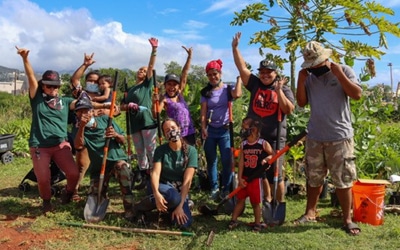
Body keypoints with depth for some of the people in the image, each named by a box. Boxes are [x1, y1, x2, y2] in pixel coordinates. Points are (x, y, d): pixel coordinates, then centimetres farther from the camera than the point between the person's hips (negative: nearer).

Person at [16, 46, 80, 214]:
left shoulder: (65, 101, 10)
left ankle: (67, 192, 22)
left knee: (74, 173, -14)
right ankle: (46, 201, 28)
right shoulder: (37, 98, 7)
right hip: (39, 147, -1)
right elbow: (31, 77, -6)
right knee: (43, 178, -6)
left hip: (60, 145, 1)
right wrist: (25, 58, -20)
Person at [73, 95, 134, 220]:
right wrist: (82, 126, -29)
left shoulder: (105, 119, -2)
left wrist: (116, 135, -26)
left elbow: (123, 141, -3)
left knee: (122, 166, -38)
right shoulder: (80, 129, 1)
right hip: (98, 166, 3)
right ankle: (102, 190, 36)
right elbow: (78, 145, -20)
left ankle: (129, 210, -32)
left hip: (116, 159, -2)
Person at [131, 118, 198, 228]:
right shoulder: (160, 150, -5)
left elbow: (187, 180, -15)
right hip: (163, 187, -1)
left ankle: (169, 207, 9)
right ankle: (142, 205, -12)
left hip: (180, 191, 1)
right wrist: (156, 193, -38)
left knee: (184, 223, -24)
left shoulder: (191, 151, -8)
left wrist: (180, 205, -23)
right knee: (174, 197, -38)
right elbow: (155, 173, -18)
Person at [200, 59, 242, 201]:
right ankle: (214, 188, 19)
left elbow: (238, 94, -23)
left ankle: (226, 189, 12)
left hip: (225, 130, -2)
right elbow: (203, 112, 0)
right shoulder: (206, 92, 6)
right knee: (211, 161, 8)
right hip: (210, 130, 2)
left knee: (227, 161, -3)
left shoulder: (228, 89, 1)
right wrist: (203, 128, -12)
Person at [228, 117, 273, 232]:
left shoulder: (263, 143, -8)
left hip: (256, 178, -3)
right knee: (240, 199, 11)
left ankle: (257, 223, 22)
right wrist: (240, 178, -5)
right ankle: (233, 220, 22)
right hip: (244, 178, 3)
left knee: (255, 202, 7)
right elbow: (241, 161, -1)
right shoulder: (243, 145, 1)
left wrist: (266, 159, -22)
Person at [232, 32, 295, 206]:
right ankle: (267, 198, 34)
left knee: (275, 173, -1)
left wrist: (279, 91, -18)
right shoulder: (255, 84, 7)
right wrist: (235, 48, -4)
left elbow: (289, 110, -11)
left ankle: (280, 203, 16)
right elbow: (242, 68, 1)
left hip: (274, 138, -4)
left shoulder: (283, 89, -1)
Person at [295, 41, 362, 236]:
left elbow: (357, 94, -12)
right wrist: (300, 80, -7)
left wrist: (339, 74, -17)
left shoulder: (344, 71, -2)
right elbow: (301, 102, 4)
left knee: (342, 181, 2)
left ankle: (347, 219, 14)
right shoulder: (309, 77, 7)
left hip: (340, 136, -3)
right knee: (313, 178, 14)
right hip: (314, 137, 4)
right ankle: (310, 212, 27)